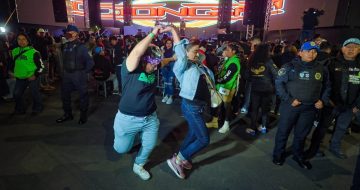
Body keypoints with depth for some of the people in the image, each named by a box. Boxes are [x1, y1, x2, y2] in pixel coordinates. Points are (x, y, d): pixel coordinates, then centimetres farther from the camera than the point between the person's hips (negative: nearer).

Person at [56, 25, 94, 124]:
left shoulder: (81, 47, -10)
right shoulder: (66, 46, 9)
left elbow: (90, 62, -11)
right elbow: (64, 59, 21)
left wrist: (84, 72, -8)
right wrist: (65, 70, 12)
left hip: (78, 74, -7)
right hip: (67, 74, 7)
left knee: (83, 95, 3)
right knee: (65, 94, 15)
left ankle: (83, 115, 17)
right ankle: (68, 114, 31)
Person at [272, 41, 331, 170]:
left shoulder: (322, 69, 6)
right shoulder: (290, 66, -7)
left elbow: (326, 86, 19)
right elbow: (279, 83, -10)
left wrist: (323, 100, 4)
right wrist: (289, 99, -16)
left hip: (310, 108, 4)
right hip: (290, 105, -3)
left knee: (302, 133, 17)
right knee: (283, 131, 8)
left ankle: (298, 156, 37)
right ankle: (278, 154, 27)